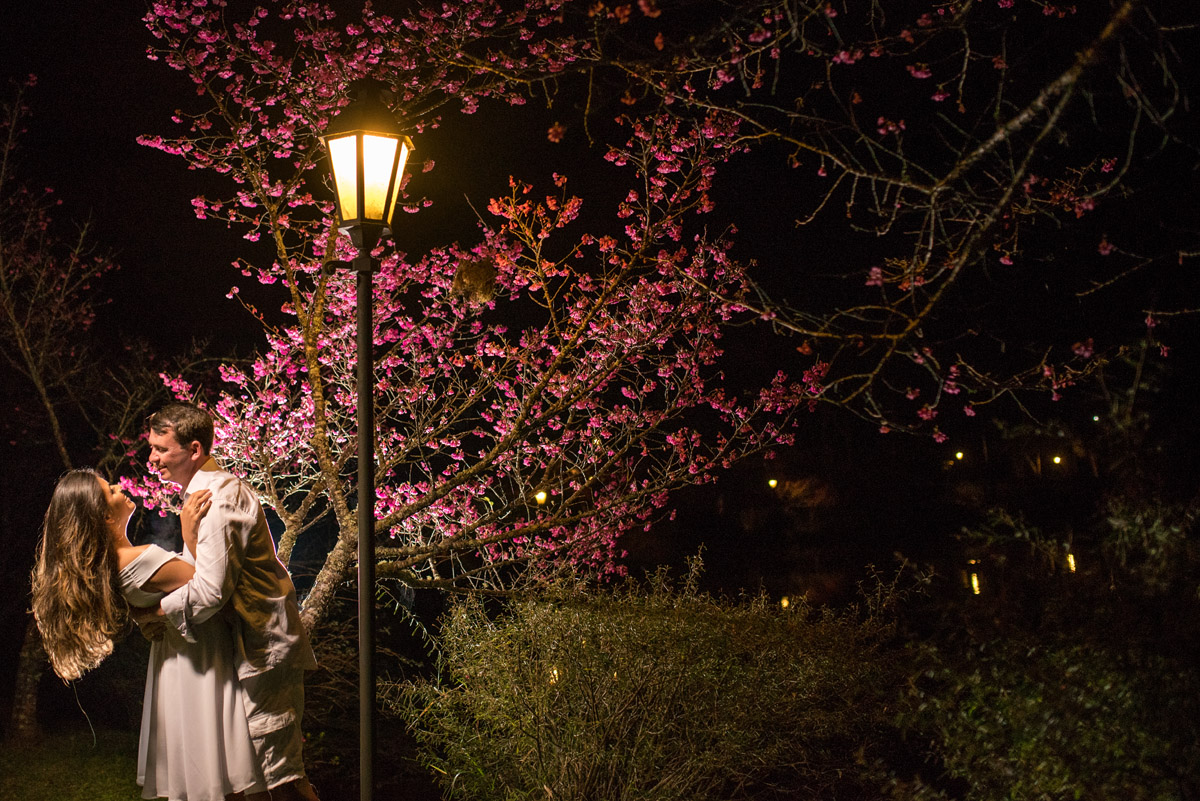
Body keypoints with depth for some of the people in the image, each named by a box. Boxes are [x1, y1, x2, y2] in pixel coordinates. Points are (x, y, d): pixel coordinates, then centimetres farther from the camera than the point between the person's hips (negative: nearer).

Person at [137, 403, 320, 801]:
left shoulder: (218, 501, -20)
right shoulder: (211, 487, 13)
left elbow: (209, 591, -26)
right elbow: (201, 565, 23)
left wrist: (151, 613, -13)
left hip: (264, 647, -11)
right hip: (259, 638, 11)